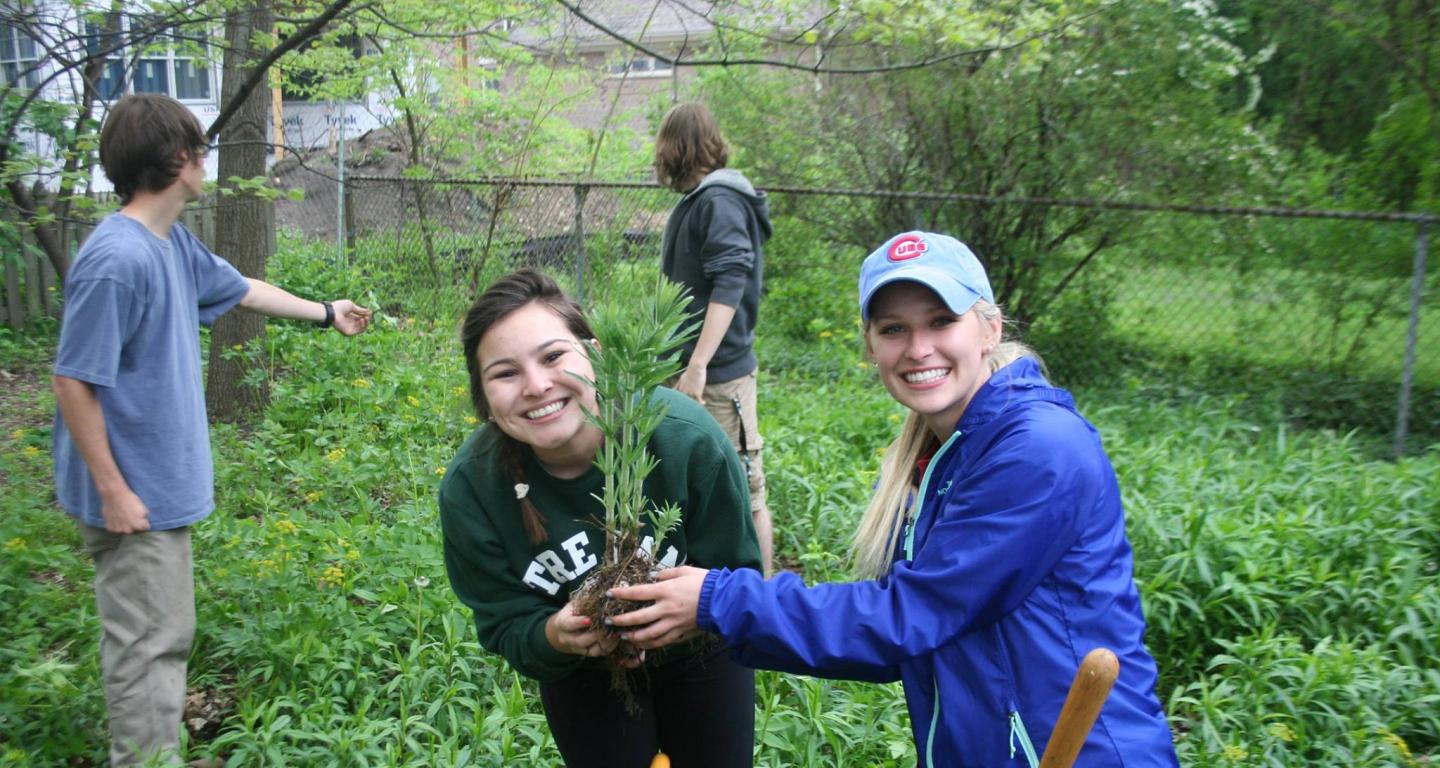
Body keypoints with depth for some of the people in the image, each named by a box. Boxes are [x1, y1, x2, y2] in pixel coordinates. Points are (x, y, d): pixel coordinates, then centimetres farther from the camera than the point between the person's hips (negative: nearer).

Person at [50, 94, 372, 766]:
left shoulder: (175, 243, 5)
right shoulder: (116, 259, -24)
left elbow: (239, 288, 23)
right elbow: (73, 383, -22)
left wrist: (325, 313, 35)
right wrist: (113, 491, -19)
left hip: (164, 484, 10)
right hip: (134, 495, -10)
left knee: (167, 635, 21)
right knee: (149, 644, 1)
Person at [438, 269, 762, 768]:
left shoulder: (686, 437, -31)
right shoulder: (469, 487, -25)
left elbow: (739, 576, -18)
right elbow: (505, 628, -14)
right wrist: (552, 637, -36)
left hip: (699, 656, 0)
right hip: (582, 676, 1)